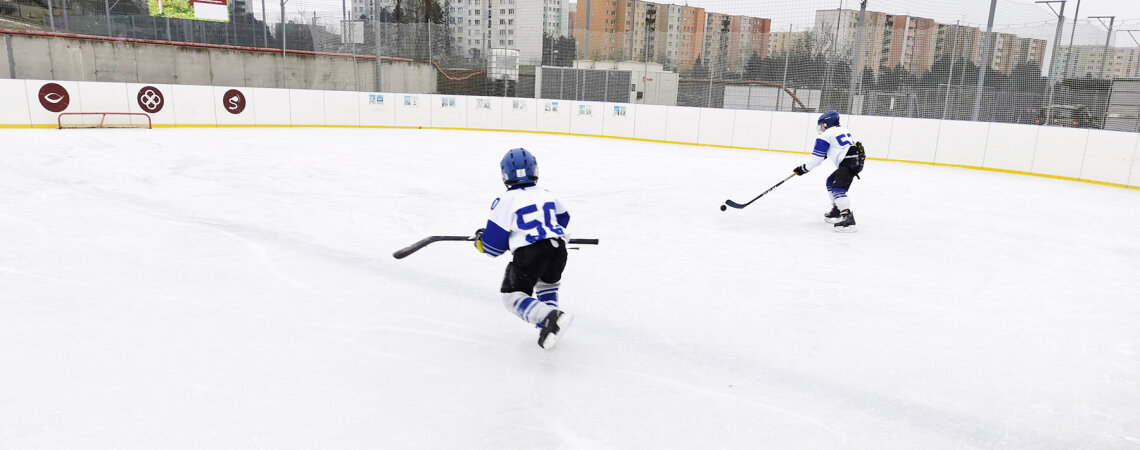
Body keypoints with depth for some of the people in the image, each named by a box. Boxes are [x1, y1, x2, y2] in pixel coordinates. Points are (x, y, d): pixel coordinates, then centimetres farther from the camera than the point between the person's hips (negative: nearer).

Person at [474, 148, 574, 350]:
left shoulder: (505, 200, 1)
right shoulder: (546, 194, 17)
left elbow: (494, 246, 0)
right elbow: (562, 219, 32)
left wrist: (480, 239, 22)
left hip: (529, 253, -6)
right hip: (558, 248, 6)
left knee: (512, 296, 4)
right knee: (547, 283, 32)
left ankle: (549, 317, -22)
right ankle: (550, 327, 16)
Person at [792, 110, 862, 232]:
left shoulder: (826, 135, -1)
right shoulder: (844, 130, 24)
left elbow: (817, 157, -2)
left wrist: (804, 168, 8)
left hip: (848, 163, -10)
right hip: (857, 160, 10)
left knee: (838, 189, -20)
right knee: (831, 181, 24)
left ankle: (848, 218, -35)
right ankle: (837, 210, 30)